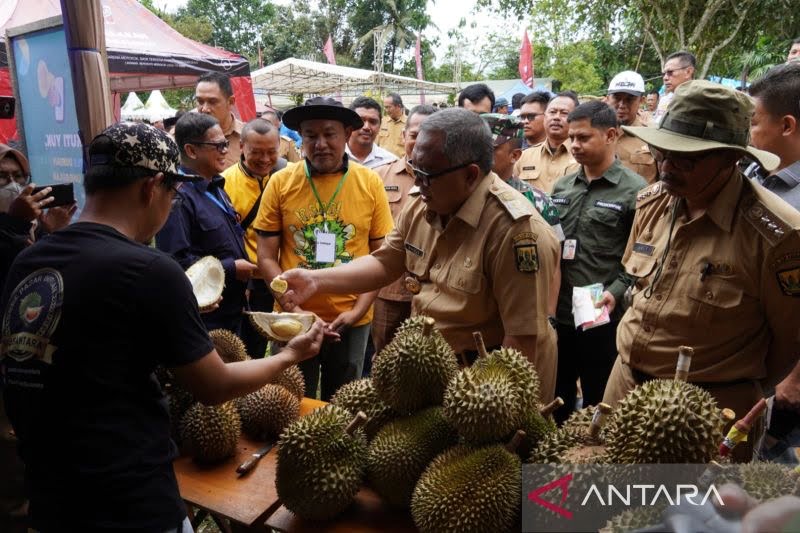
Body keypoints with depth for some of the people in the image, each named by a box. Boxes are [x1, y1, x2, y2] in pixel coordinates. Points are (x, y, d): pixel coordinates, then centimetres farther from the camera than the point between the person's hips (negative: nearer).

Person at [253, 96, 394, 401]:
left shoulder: (370, 183, -3)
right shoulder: (280, 183, -4)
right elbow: (266, 258, -2)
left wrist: (358, 310, -10)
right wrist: (293, 307, -13)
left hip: (352, 321, 1)